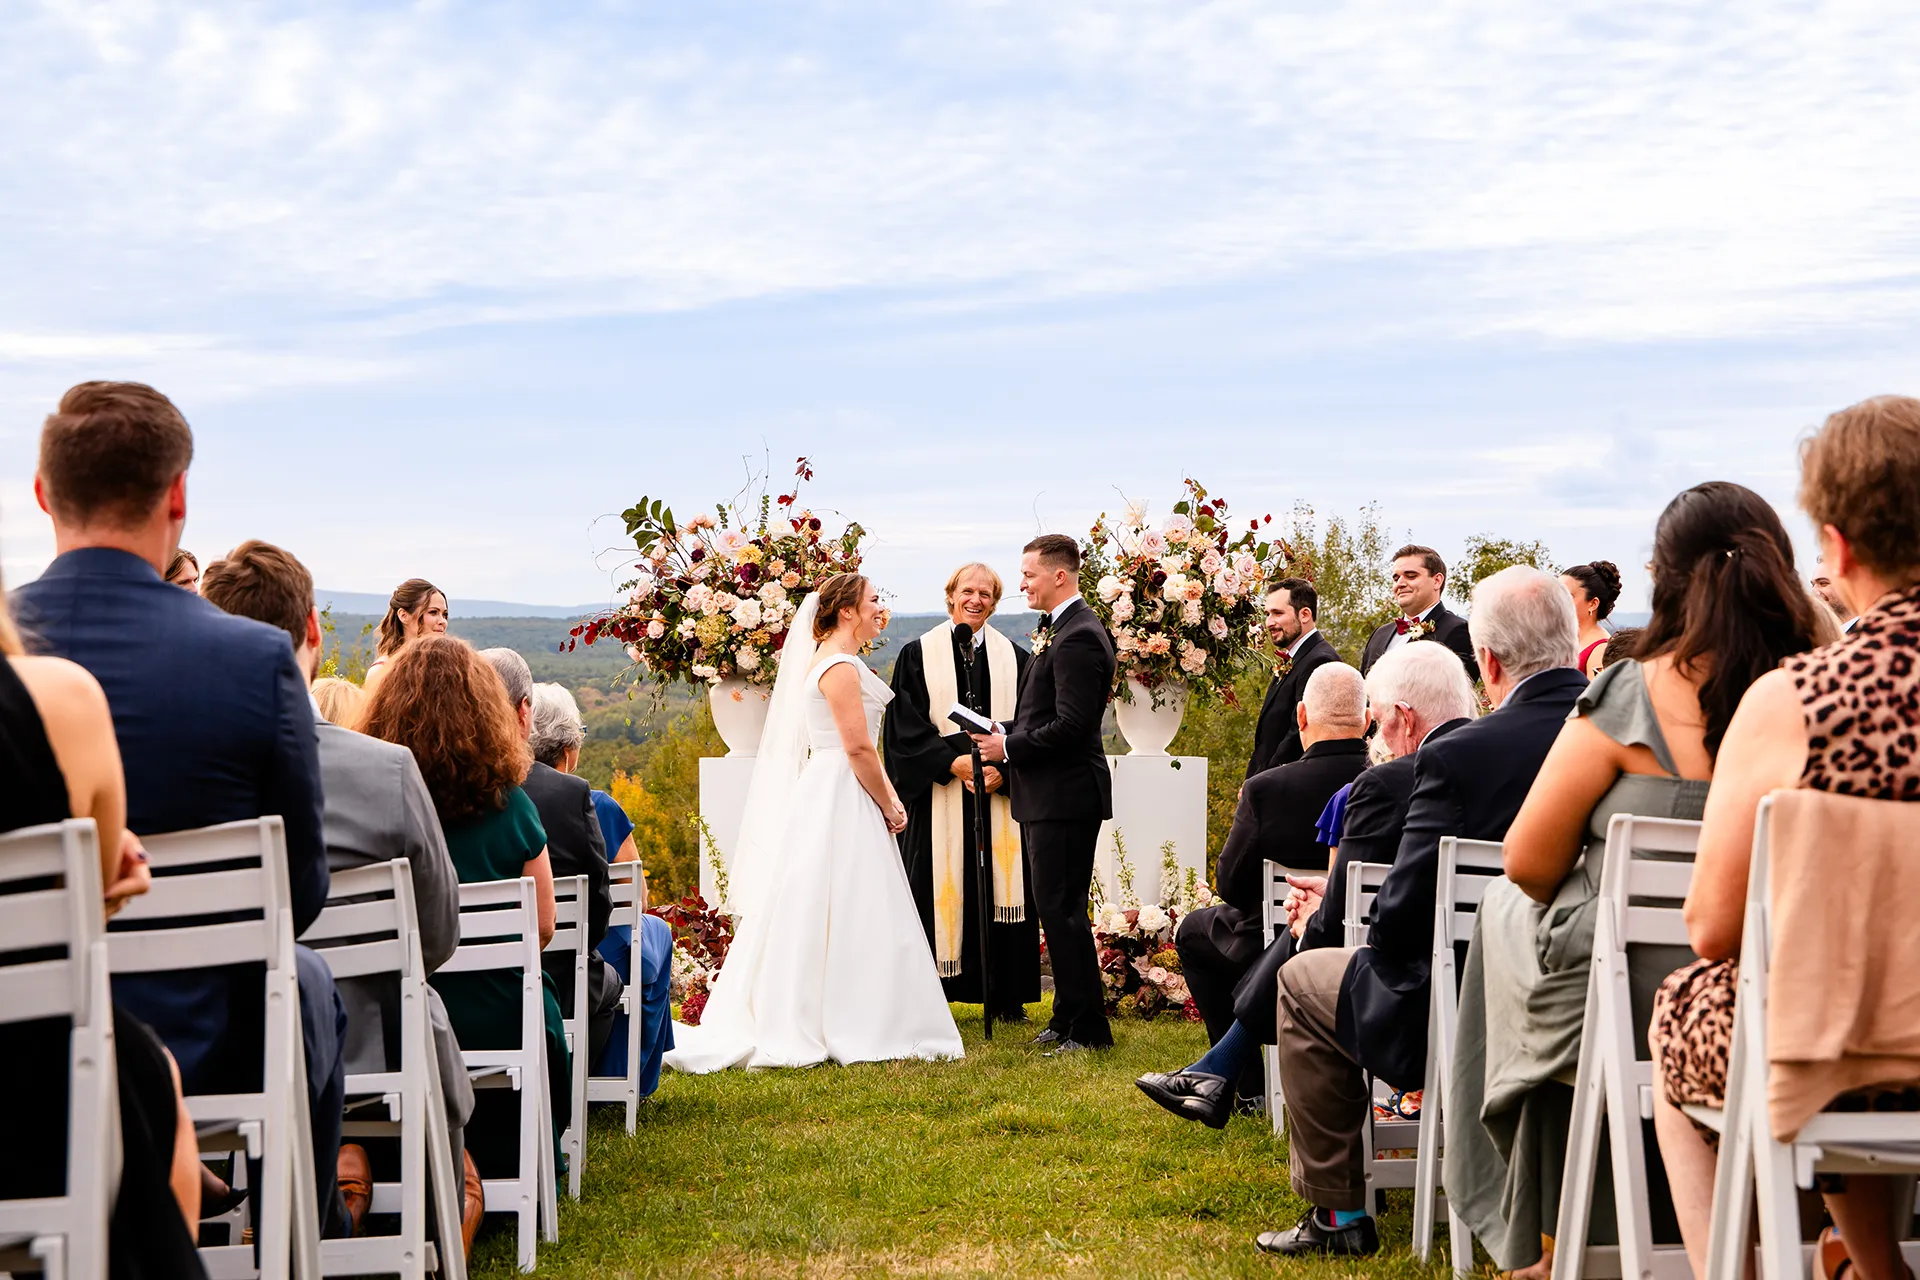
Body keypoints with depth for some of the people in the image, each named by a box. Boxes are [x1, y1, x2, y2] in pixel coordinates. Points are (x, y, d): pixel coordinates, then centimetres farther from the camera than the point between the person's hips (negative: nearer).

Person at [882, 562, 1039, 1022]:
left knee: (1002, 889, 1)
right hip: (939, 793, -2)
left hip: (1002, 791, 2)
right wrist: (953, 763, -14)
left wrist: (1005, 767, -11)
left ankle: (1006, 997, 8)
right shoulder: (919, 655, 4)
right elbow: (905, 726, -3)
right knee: (940, 890, -2)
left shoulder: (1014, 659, 11)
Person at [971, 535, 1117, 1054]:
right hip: (1049, 796, 11)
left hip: (1065, 796, -11)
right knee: (1056, 907, 15)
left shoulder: (1079, 637, -17)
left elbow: (1072, 725, -23)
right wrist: (1005, 732, 7)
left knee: (1062, 909, -7)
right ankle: (1067, 1018, 23)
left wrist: (1009, 748, -15)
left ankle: (1088, 1027, 0)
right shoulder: (1059, 631, 17)